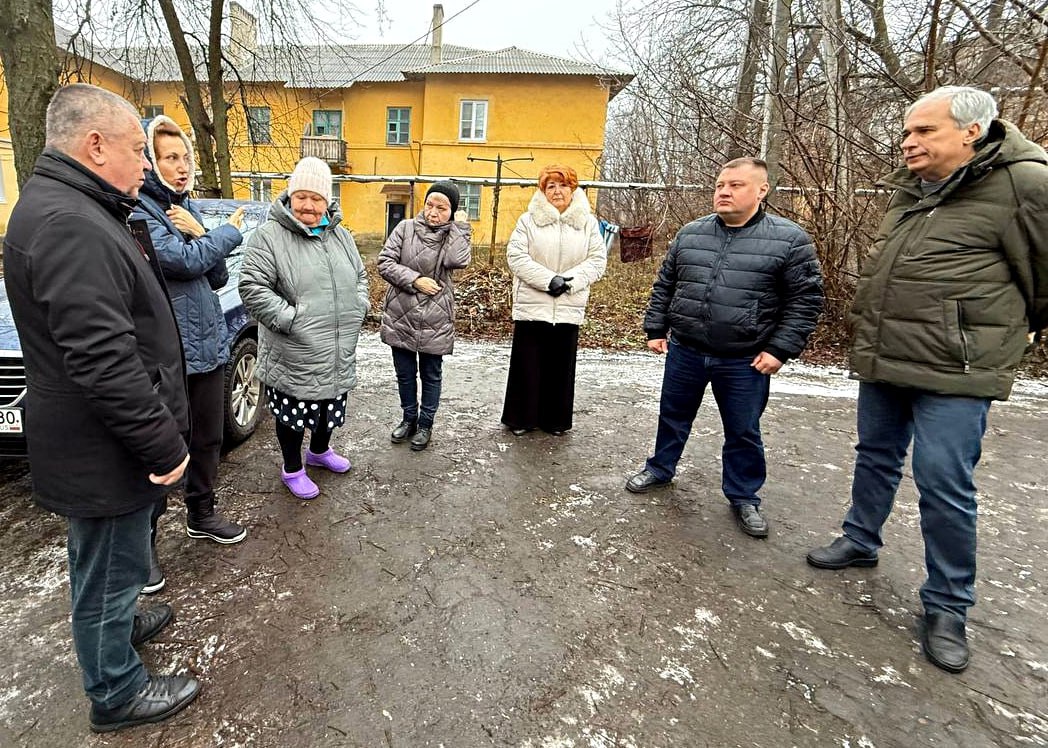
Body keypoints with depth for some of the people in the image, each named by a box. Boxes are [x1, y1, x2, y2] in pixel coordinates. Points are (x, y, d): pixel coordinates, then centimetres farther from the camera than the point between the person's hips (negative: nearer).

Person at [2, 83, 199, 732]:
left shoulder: (66, 209, 11)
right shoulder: (70, 226, -25)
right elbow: (104, 360, -30)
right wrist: (163, 443, -22)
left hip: (94, 440, 10)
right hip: (103, 451, -10)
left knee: (103, 563, 28)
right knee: (110, 569, 9)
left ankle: (117, 623, 51)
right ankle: (118, 693, 29)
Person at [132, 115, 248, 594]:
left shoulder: (188, 208, 13)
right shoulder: (137, 212, -11)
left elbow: (218, 277, 8)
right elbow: (185, 261, -23)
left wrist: (199, 233, -9)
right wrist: (229, 232, -7)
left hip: (208, 344, 7)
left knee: (207, 438, 17)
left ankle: (201, 515, 37)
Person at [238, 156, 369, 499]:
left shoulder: (341, 236, 9)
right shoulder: (269, 236, -11)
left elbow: (360, 276, 20)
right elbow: (252, 287, -17)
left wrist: (359, 306, 5)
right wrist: (290, 319, -21)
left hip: (339, 354, 6)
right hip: (293, 355, -6)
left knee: (330, 408, 22)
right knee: (294, 414, 10)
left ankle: (320, 451, 48)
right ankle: (292, 470, 32)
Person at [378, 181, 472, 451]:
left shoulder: (454, 235, 0)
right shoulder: (406, 228, 0)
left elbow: (457, 260, -22)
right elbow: (385, 262, -5)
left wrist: (460, 226, -12)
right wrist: (415, 280, -15)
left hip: (435, 322, -1)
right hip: (401, 317, 2)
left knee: (431, 376, 12)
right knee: (405, 373, 16)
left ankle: (425, 424, 30)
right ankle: (409, 418, 36)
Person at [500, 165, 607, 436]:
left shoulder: (587, 222, 7)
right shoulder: (529, 220, 1)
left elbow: (597, 260, 2)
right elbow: (516, 256, -7)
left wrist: (569, 280, -14)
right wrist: (549, 279, -17)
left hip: (569, 308, 2)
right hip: (531, 305, -2)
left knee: (561, 367, 10)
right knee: (527, 365, 6)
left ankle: (555, 419, 25)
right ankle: (521, 418, 20)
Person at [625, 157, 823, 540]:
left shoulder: (789, 238, -7)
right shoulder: (690, 234, 4)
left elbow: (806, 299, -5)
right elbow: (664, 285, 12)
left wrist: (780, 349, -11)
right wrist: (655, 329, 8)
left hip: (745, 361, -3)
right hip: (685, 351, 3)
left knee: (743, 433, 11)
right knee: (673, 417, 18)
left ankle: (744, 498, 30)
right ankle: (659, 469, 40)